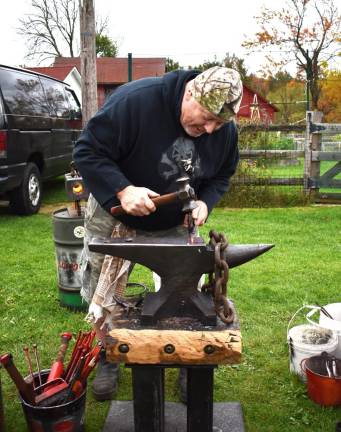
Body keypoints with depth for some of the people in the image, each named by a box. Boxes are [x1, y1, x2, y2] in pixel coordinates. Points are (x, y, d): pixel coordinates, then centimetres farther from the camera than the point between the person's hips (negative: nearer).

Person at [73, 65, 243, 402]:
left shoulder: (225, 129, -14)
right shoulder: (134, 100, -31)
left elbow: (221, 176, 3)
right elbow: (88, 151, -25)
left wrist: (205, 201, -18)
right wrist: (122, 191, -38)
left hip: (176, 224, 3)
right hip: (116, 216, -2)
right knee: (104, 298, 8)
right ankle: (108, 359, 33)